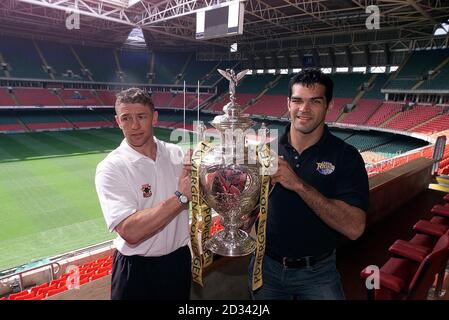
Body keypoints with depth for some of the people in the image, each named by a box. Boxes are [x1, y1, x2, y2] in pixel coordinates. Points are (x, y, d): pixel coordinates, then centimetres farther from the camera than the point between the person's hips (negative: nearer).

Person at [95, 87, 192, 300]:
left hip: (179, 260, 5)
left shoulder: (175, 153, -2)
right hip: (137, 270, -4)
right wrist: (180, 197, -28)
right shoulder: (110, 168, -18)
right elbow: (130, 232, -28)